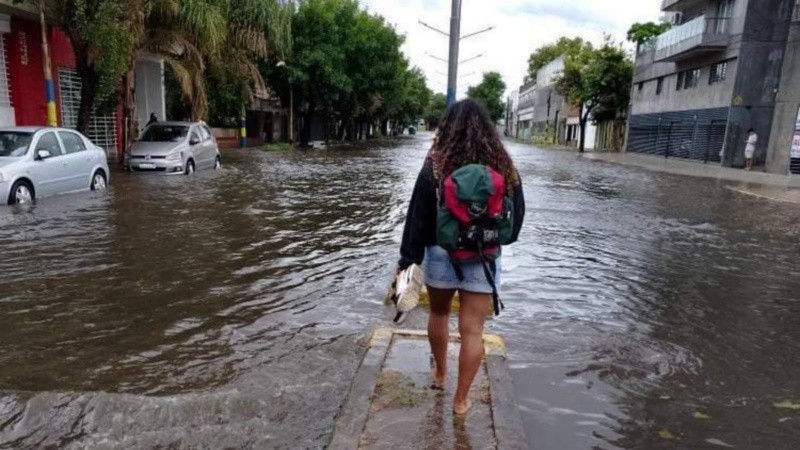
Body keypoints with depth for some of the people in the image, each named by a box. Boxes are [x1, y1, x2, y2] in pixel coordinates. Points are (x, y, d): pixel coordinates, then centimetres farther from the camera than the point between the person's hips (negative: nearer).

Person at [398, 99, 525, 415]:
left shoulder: (436, 164, -10)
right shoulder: (504, 167, -4)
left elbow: (419, 213, -9)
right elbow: (516, 215, 6)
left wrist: (408, 256, -3)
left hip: (441, 253, 0)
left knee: (438, 314, 22)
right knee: (472, 330, 7)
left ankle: (439, 375, 41)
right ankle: (461, 399, 17)